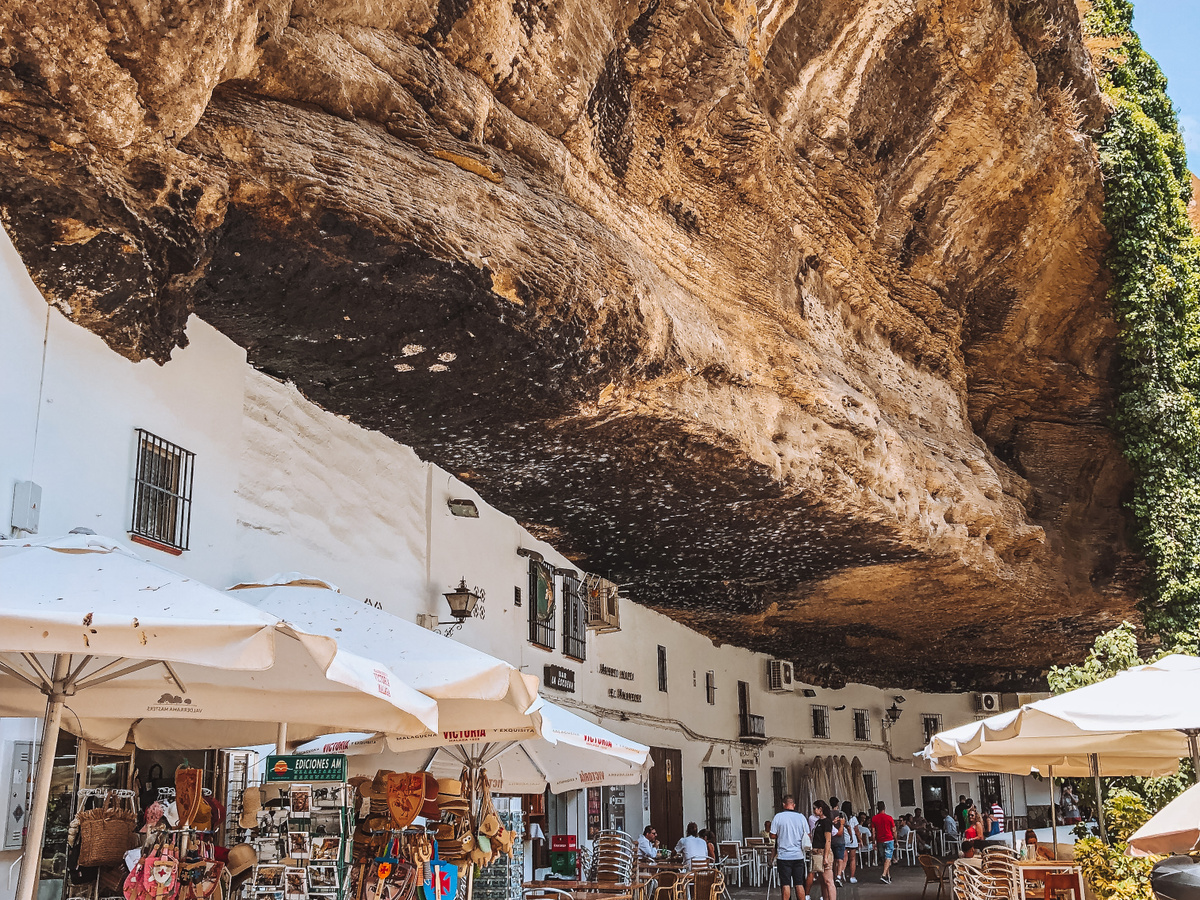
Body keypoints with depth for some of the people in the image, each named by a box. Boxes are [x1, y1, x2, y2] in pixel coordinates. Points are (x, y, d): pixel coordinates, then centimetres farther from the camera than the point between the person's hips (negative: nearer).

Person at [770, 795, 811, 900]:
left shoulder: (778, 816, -7)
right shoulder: (801, 817, 1)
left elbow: (773, 836, -5)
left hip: (783, 855, -3)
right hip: (798, 855, 3)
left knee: (786, 884, 1)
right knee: (799, 884, 8)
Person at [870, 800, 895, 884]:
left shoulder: (873, 818, 0)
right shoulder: (889, 818, -7)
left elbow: (873, 832, 1)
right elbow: (893, 831, -3)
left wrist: (874, 842, 8)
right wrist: (896, 841, 8)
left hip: (880, 841, 4)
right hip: (889, 840, -3)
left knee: (885, 858, 14)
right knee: (888, 858, -6)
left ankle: (889, 876, 20)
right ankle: (884, 875, -21)